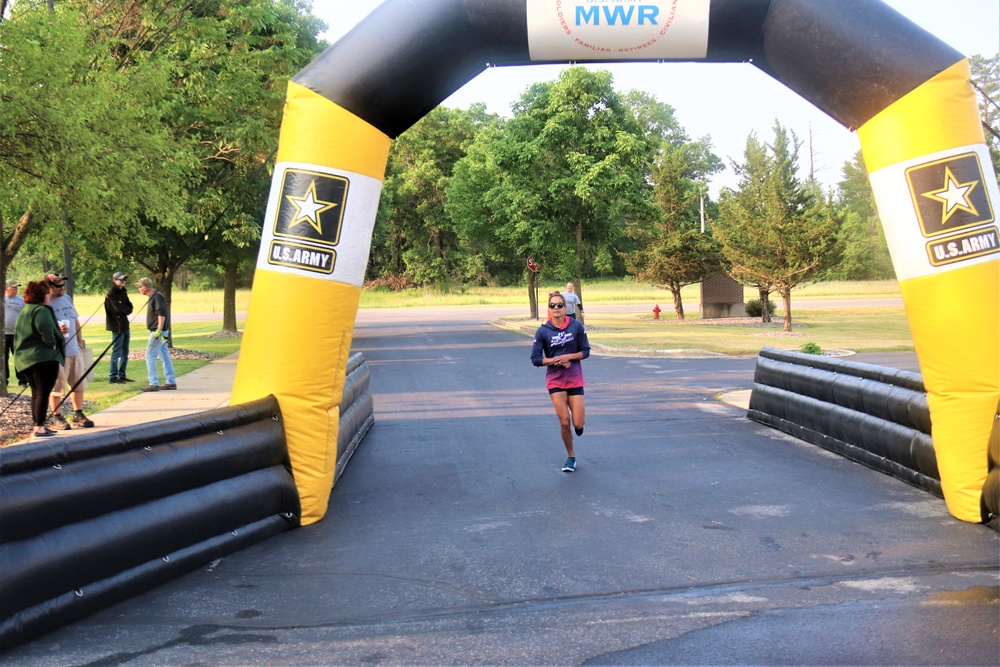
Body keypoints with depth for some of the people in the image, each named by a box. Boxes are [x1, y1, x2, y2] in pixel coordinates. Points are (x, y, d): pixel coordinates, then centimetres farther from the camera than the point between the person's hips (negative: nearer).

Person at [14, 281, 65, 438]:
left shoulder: (24, 312, 19)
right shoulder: (41, 310, -12)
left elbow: (19, 335, 27)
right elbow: (45, 328, -30)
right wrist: (52, 344, -17)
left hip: (25, 359, 10)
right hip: (44, 358, -10)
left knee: (36, 393, 16)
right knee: (43, 393, -6)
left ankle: (38, 425, 21)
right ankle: (39, 428, -6)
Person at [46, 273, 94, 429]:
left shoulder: (67, 298, 13)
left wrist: (80, 341, 16)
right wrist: (56, 330, -29)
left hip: (74, 350, 7)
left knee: (79, 384, 11)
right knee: (57, 387, -1)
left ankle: (78, 415, 22)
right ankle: (57, 418, 10)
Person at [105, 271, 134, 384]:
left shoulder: (123, 293, 15)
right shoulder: (111, 294, -10)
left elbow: (130, 308, 8)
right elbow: (118, 309, -19)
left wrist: (124, 310, -11)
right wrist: (126, 309, -2)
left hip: (125, 326, 8)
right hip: (117, 327, -8)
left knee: (125, 353, 12)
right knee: (117, 352, -7)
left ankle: (122, 375, 19)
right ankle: (113, 377, -3)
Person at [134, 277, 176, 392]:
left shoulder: (157, 296, -15)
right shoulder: (153, 296, 16)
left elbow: (162, 314, -22)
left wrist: (159, 330, -25)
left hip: (158, 332, -10)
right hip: (158, 331, 10)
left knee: (150, 356, -7)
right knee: (164, 356, 11)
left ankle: (153, 383, -7)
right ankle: (171, 382, 14)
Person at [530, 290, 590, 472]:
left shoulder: (576, 326, -6)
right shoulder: (543, 331, -7)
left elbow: (585, 351, 0)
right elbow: (535, 358, -5)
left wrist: (568, 357, -16)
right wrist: (556, 360, -16)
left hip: (575, 380, 0)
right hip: (555, 381, 0)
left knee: (578, 424, -4)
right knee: (564, 421, -6)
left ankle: (580, 419, 36)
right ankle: (571, 457, 15)